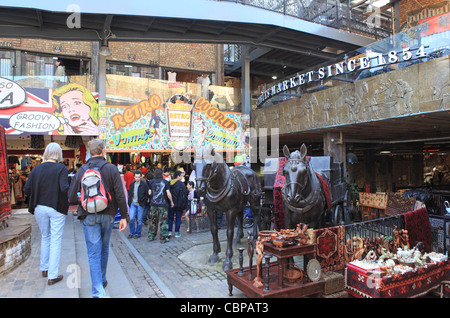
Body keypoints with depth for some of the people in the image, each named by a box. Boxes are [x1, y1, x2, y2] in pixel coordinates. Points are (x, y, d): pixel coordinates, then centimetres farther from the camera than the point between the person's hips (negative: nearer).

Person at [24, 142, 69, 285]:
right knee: (56, 241, 6)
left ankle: (44, 268, 35)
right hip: (56, 208, -4)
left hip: (40, 208, 4)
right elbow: (65, 188, -24)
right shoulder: (61, 168, -12)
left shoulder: (36, 169, -1)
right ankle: (53, 276, 11)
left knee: (45, 237, 23)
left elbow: (26, 190, -1)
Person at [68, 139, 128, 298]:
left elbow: (72, 198, -2)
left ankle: (98, 292, -1)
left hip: (89, 217, -1)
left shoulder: (81, 170, -3)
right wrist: (124, 216, -3)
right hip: (108, 215, 1)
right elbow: (120, 195, -11)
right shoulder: (111, 169, -6)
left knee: (94, 253, 3)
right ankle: (102, 280, 38)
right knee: (104, 249, 20)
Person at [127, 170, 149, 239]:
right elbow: (130, 194, 16)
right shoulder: (132, 184, 7)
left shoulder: (144, 184, -8)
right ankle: (132, 232, 18)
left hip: (140, 204, -3)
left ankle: (138, 233, 19)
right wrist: (129, 202, 10)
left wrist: (144, 201, -10)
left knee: (139, 220, 5)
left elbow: (147, 194, -4)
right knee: (131, 219, -1)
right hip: (133, 204, 4)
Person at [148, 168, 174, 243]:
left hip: (153, 204, 3)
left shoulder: (151, 182, 2)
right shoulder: (166, 182, -4)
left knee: (153, 221, 15)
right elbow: (168, 194, -8)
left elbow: (149, 193, 3)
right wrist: (171, 202, 4)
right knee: (163, 221, 2)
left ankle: (151, 236, 23)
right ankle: (163, 238, 4)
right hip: (162, 204, -3)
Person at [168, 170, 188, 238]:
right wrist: (185, 204, -3)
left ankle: (169, 231, 6)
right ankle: (177, 232, 9)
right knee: (178, 218, 6)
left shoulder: (169, 183, 3)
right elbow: (184, 195, -10)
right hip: (179, 204, -3)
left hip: (171, 204, 3)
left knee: (170, 217, 13)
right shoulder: (181, 184, -10)